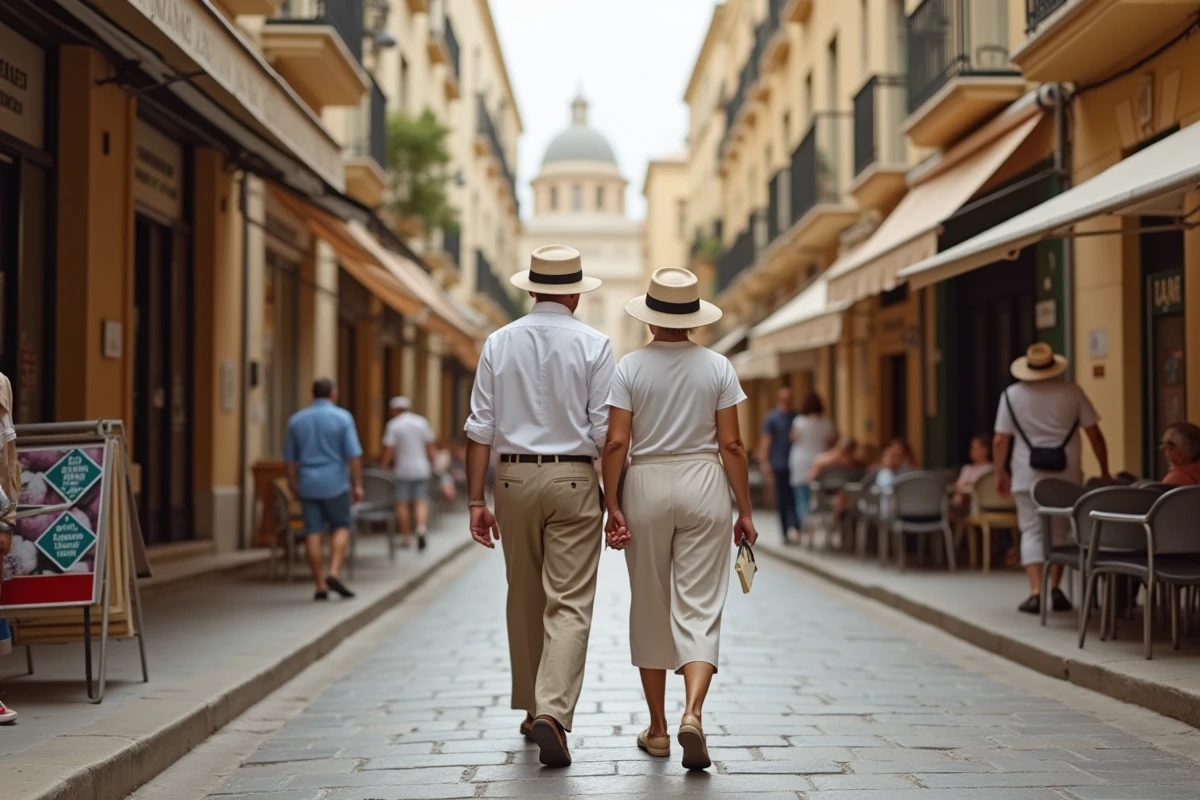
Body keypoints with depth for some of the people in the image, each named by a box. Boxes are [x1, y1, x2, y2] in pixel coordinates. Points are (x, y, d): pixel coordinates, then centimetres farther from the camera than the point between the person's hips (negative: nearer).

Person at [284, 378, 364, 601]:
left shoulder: (296, 420, 6)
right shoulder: (342, 417, -6)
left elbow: (290, 458, 10)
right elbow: (353, 454, -10)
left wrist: (293, 486, 19)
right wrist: (357, 485, -5)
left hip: (307, 484, 3)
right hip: (335, 483, -3)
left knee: (314, 533, 3)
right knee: (341, 528, 9)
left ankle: (320, 586, 4)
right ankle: (333, 573, -9)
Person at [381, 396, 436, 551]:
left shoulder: (393, 424, -5)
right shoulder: (422, 421, 5)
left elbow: (389, 449, -10)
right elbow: (430, 446, 6)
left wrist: (384, 467, -3)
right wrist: (431, 463, 15)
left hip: (402, 469, -3)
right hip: (422, 468, 3)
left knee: (402, 503, 5)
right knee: (421, 501, 4)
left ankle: (406, 537, 6)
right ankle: (421, 528, -20)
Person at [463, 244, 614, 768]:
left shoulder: (499, 343, 4)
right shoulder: (593, 345, -3)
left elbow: (481, 429, 0)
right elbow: (604, 431, -7)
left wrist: (476, 500, 3)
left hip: (514, 478, 3)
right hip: (574, 479, -3)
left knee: (525, 601, 16)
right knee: (569, 605, -3)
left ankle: (531, 710, 28)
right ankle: (552, 713, -19)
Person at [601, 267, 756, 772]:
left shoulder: (631, 367, -2)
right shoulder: (717, 367, 0)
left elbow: (616, 442, -7)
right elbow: (731, 444, -2)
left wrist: (612, 506, -2)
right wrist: (745, 510, 4)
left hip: (647, 485, 0)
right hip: (703, 486, 0)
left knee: (650, 608, 11)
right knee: (700, 608, 1)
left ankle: (657, 729, 19)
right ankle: (693, 713, -21)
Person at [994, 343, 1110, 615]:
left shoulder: (1012, 394, 0)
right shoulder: (1071, 392, 0)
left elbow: (1000, 441, 0)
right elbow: (1094, 434, 2)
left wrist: (1000, 473, 12)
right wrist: (1104, 472, 10)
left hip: (1028, 476, -1)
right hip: (1066, 476, 1)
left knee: (1032, 531, 3)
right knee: (1060, 531, 14)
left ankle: (1036, 592, -9)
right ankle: (1055, 589, 10)